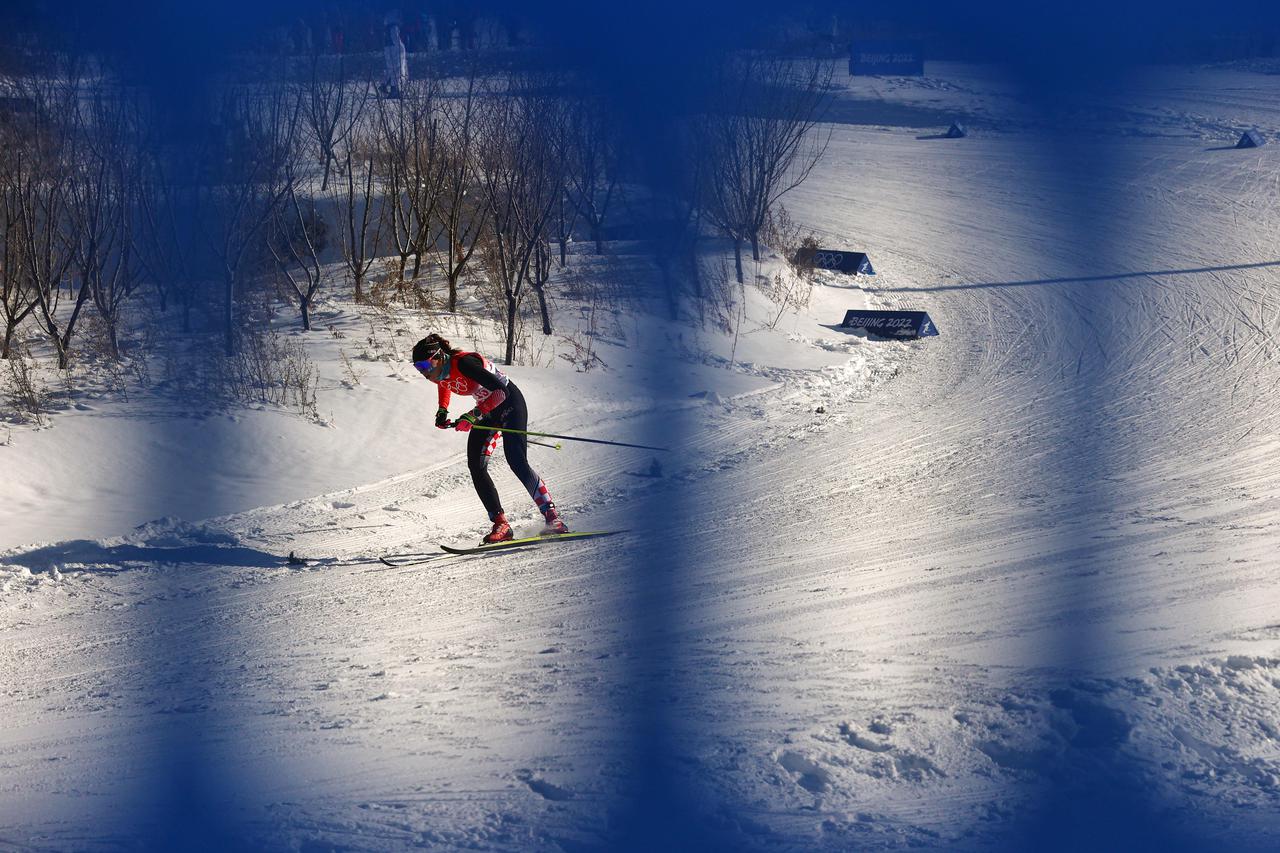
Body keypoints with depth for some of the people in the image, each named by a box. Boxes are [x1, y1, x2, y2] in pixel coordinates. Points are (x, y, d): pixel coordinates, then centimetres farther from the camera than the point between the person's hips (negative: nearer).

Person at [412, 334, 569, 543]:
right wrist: (442, 411, 10)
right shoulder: (440, 373, -6)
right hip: (487, 410, 8)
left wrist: (474, 416, -36)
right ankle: (501, 524, -5)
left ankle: (553, 518, -20)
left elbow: (500, 392, -35)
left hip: (510, 402, -8)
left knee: (517, 462, -21)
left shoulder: (464, 363, -31)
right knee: (476, 466, -5)